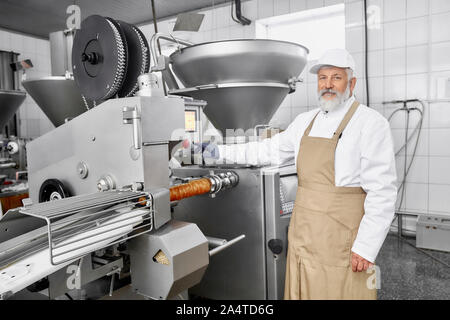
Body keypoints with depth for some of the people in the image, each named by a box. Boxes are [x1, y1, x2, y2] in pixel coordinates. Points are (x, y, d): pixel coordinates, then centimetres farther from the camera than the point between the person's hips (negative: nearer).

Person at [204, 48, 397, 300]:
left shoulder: (371, 123, -9)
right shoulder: (305, 121, 11)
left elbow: (382, 192, -13)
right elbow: (271, 150, 21)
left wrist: (366, 248, -17)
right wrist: (222, 152, 21)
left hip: (342, 242, -6)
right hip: (303, 237, 6)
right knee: (301, 292, 14)